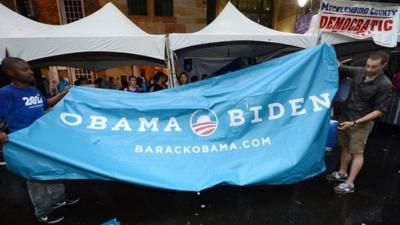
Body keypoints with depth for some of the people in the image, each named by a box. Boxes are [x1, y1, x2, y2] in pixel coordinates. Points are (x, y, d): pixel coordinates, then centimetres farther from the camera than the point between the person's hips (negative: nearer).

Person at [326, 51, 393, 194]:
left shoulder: (385, 85, -17)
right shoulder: (358, 72, -4)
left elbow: (380, 110, -15)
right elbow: (340, 68, 9)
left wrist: (355, 122, -21)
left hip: (362, 123, -5)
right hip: (345, 117, 5)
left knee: (357, 152, 1)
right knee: (345, 147, 16)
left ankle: (350, 184, 9)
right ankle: (342, 173, 32)